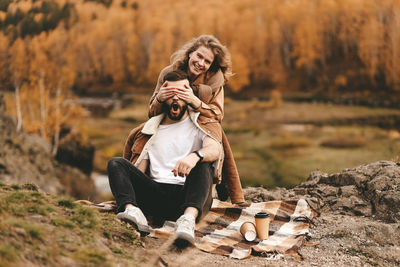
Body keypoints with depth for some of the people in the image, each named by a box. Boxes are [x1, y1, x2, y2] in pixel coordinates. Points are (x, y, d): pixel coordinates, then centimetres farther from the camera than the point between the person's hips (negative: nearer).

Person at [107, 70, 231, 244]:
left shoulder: (203, 123, 13)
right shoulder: (150, 129, 23)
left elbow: (215, 148, -11)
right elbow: (138, 171, 17)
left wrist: (196, 156, -35)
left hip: (188, 195, -3)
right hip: (157, 194, 3)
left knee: (202, 164, -31)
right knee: (116, 163, -13)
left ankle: (189, 217, -56)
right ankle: (132, 211, -42)